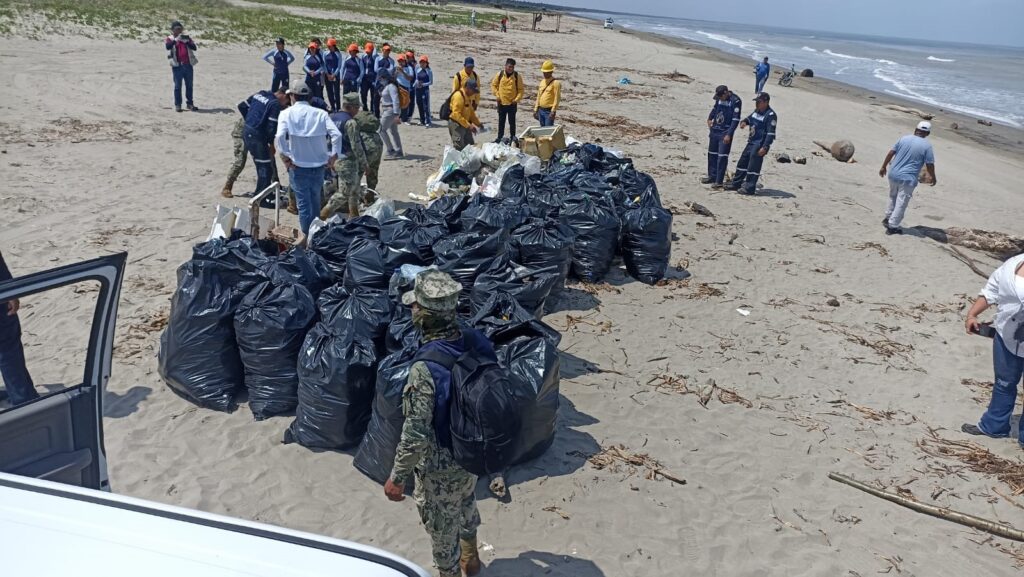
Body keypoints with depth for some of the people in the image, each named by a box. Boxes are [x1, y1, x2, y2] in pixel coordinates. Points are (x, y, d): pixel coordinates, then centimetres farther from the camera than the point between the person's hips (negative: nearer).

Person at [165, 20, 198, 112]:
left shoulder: (186, 38, 14)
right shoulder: (169, 39, 7)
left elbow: (194, 47, 0)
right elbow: (168, 46, -15)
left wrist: (187, 41, -16)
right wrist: (176, 40, -23)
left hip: (188, 65, 3)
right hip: (177, 65, -3)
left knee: (189, 85, 7)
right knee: (178, 86, -2)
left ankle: (190, 103, 15)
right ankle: (177, 104, 3)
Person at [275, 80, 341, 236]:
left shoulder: (287, 113, -5)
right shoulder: (320, 113, -1)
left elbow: (280, 136, -21)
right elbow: (336, 135, -12)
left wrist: (284, 156, -11)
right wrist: (333, 156, -4)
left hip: (298, 166, -2)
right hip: (318, 165, 3)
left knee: (303, 203, 7)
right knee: (315, 202, 20)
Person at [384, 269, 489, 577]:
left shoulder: (425, 369, -35)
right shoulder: (476, 341, -15)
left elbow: (416, 436, -30)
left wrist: (397, 477, -15)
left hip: (441, 468, -7)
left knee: (443, 529, 19)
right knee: (466, 505, 33)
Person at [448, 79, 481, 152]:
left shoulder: (468, 96, 12)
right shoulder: (458, 96, -20)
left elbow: (471, 112, 23)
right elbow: (456, 114, -27)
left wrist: (478, 124, 15)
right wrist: (468, 125, -28)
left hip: (464, 124, 10)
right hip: (456, 124, -10)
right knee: (459, 147, -13)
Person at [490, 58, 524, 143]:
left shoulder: (517, 76, -4)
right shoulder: (499, 75, -1)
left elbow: (521, 89, 0)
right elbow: (493, 85, 8)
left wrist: (517, 99, -10)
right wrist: (497, 95, -3)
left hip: (512, 103, -1)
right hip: (501, 103, 1)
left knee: (512, 121, 5)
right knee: (501, 121, 11)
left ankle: (513, 137, 16)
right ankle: (500, 137, 21)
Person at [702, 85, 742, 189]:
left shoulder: (735, 101, -15)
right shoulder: (719, 98, 4)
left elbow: (735, 120, -17)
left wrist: (729, 135, -21)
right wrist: (710, 118, 12)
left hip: (725, 133, -7)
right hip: (715, 131, 7)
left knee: (722, 157, -8)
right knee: (712, 154, 15)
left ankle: (719, 182, -5)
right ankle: (712, 176, 30)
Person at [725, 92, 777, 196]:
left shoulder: (770, 115, -15)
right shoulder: (756, 111, 11)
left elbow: (771, 133, -20)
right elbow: (749, 118, 30)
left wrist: (765, 147, -26)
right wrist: (744, 122, 4)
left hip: (759, 145, -9)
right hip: (751, 142, 9)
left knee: (753, 167, -8)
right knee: (742, 163, 14)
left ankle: (749, 188, -2)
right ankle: (736, 184, 24)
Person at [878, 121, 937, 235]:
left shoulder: (904, 139, 3)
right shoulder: (927, 146, -8)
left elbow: (890, 153, 3)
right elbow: (930, 165, -6)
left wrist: (883, 167, 14)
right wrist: (933, 177, 9)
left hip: (893, 174, 5)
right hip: (908, 179, -5)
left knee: (893, 197, 25)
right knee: (901, 203, 2)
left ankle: (888, 218, 36)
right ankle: (892, 226, 2)